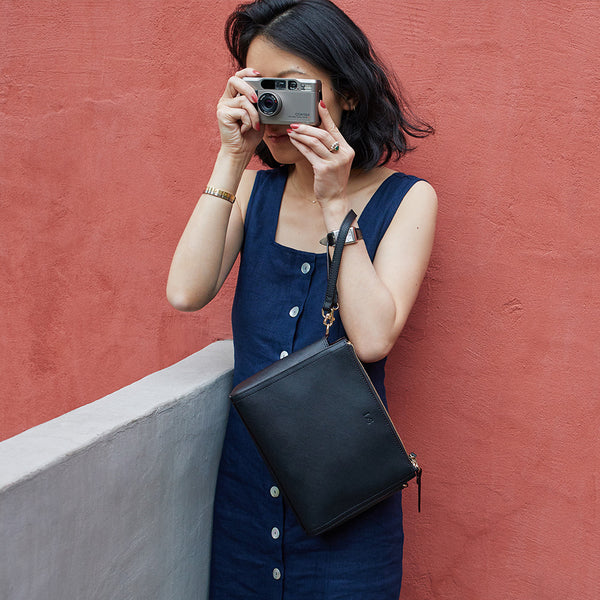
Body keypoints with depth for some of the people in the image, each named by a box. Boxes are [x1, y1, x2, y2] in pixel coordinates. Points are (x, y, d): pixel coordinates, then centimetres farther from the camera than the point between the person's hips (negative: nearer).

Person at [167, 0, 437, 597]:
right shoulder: (255, 189, 2)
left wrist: (334, 203, -18)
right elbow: (186, 293, -13)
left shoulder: (405, 199, -7)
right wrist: (232, 160, -14)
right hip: (246, 475, 3)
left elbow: (373, 338, -20)